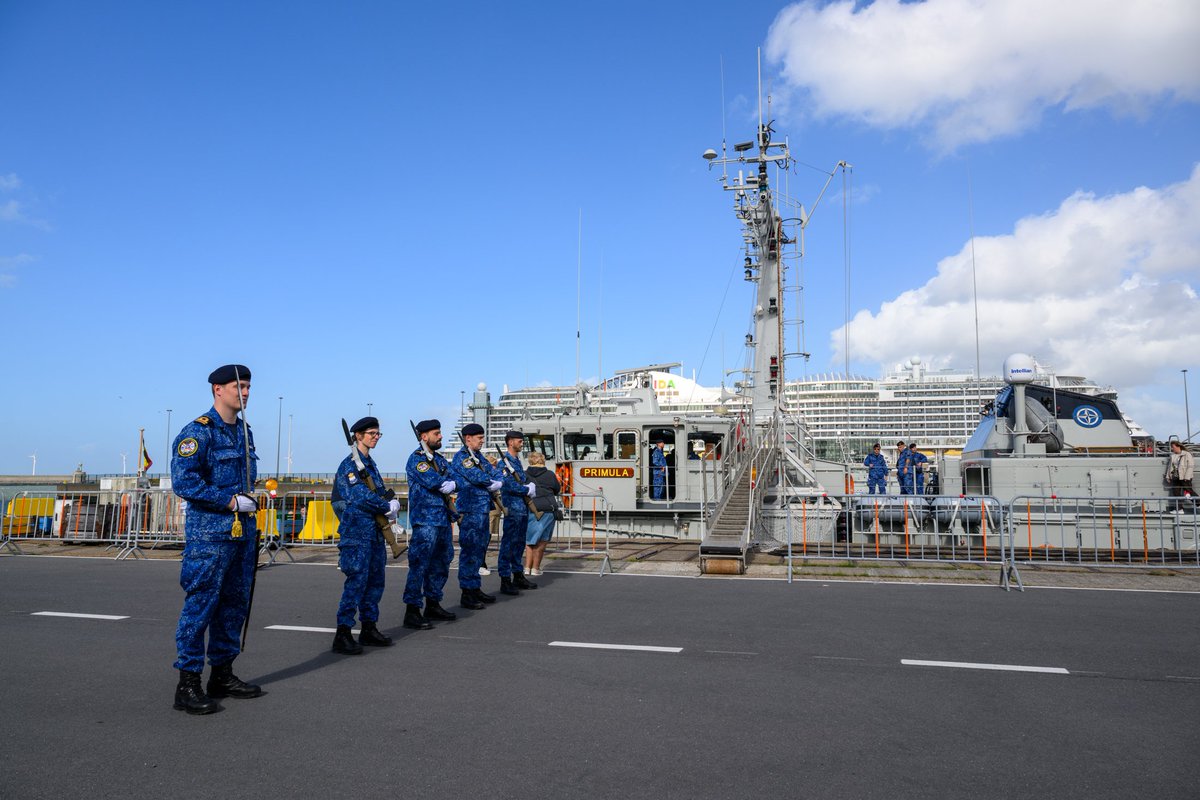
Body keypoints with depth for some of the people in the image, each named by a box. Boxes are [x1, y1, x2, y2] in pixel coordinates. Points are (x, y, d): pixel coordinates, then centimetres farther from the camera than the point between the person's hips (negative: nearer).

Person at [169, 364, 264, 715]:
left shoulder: (243, 431, 15)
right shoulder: (198, 431, -11)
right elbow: (183, 481, -19)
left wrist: (253, 495, 9)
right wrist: (231, 501, -17)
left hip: (242, 532, 8)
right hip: (209, 534, -8)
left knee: (235, 603, 13)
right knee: (200, 604, -4)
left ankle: (222, 675, 24)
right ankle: (188, 684, 5)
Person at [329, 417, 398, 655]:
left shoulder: (370, 463, 17)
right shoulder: (349, 464, -10)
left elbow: (380, 491, 17)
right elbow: (360, 496, -20)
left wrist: (390, 507, -3)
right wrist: (388, 507, -10)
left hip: (375, 530, 9)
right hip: (356, 531, -9)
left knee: (375, 581, 12)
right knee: (356, 581, -10)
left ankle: (369, 629, 21)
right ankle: (343, 634, -5)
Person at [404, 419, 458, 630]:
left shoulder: (439, 459, 17)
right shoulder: (416, 459, -10)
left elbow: (454, 479, 8)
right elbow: (433, 482, -21)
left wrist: (452, 485, -14)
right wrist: (448, 484, -4)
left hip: (443, 520, 9)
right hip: (425, 520, -9)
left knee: (441, 564, 16)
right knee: (419, 565, -8)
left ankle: (432, 603, 28)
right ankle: (412, 612, -4)